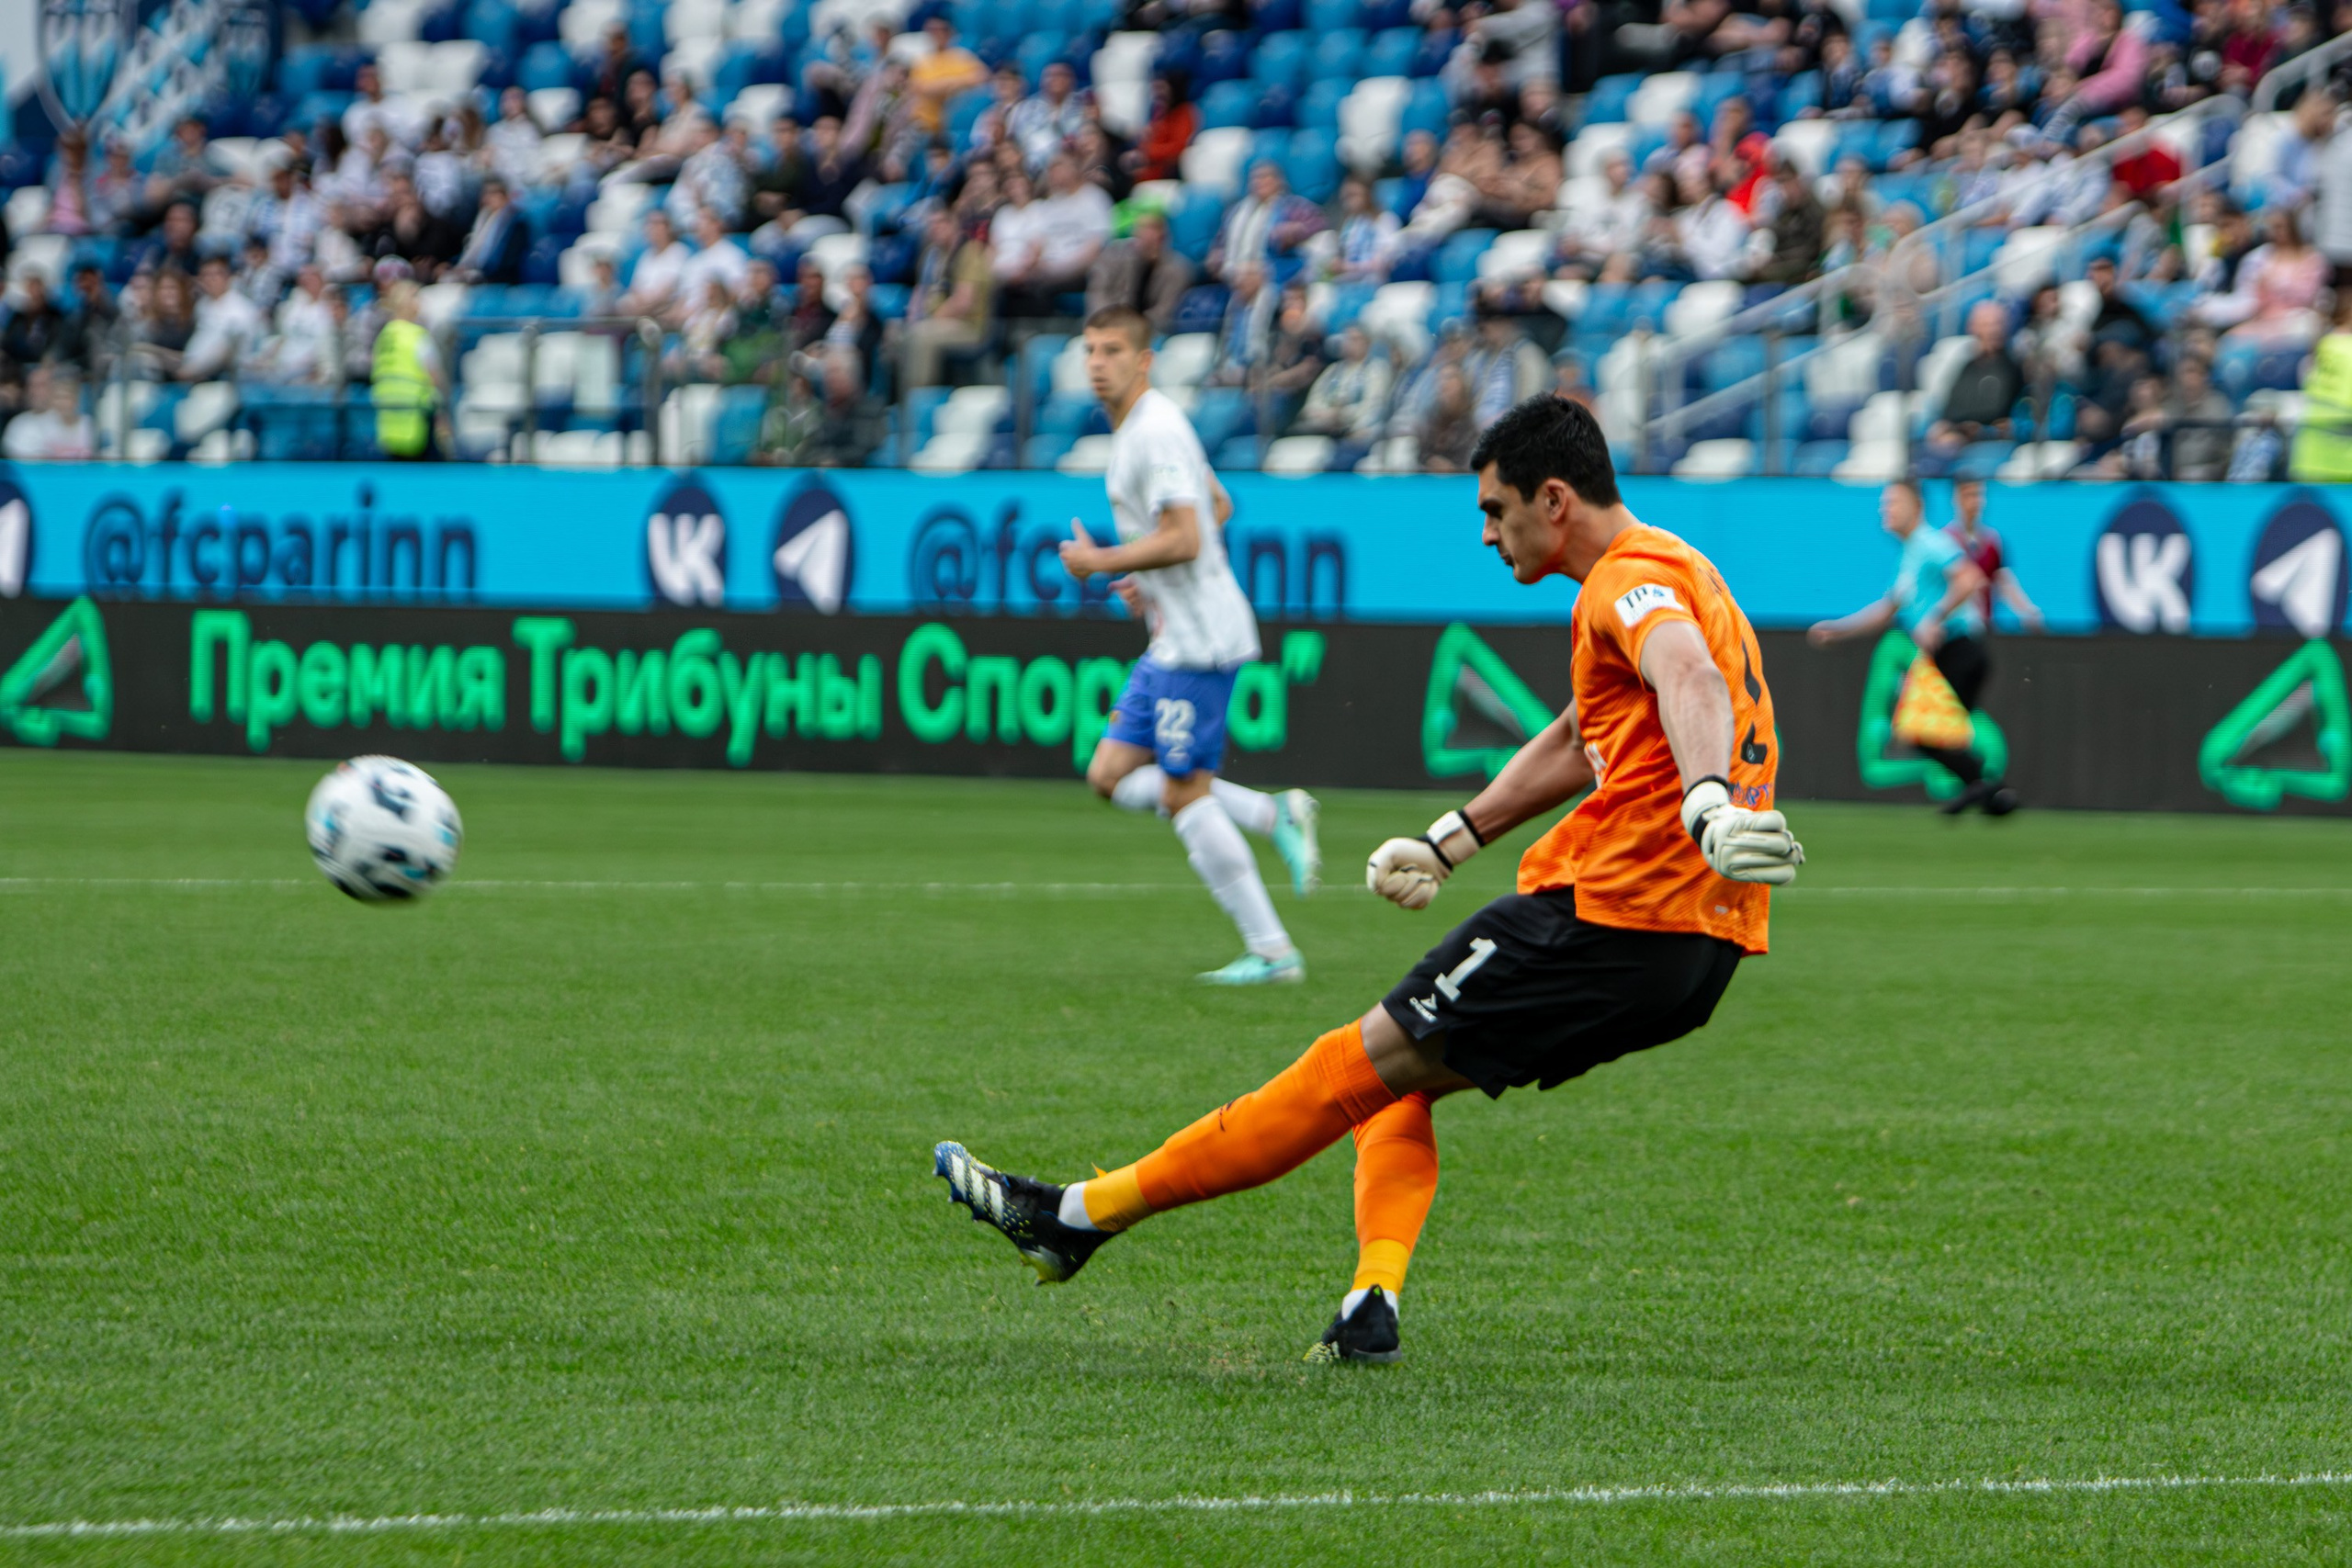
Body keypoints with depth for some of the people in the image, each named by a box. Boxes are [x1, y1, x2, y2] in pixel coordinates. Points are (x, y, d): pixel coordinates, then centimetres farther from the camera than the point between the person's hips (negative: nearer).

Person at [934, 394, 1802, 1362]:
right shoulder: (1670, 573, 22)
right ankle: (1371, 1300, 0)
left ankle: (1083, 1216, 5)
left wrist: (1707, 802, -51)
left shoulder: (1632, 581, -11)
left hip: (1612, 916, -10)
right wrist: (1448, 843, 38)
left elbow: (1690, 678, -33)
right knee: (1400, 1078, 19)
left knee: (1361, 1066, -2)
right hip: (1701, 951, 10)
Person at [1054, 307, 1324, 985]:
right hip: (1172, 640, 10)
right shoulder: (1139, 426, 15)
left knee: (1185, 796, -6)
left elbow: (1184, 540, -25)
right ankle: (1275, 815, 10)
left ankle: (1271, 952, -1)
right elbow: (1218, 505, 27)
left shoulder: (1155, 432, -17)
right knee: (1111, 776, 10)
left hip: (1197, 642, -10)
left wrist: (1100, 563, -13)